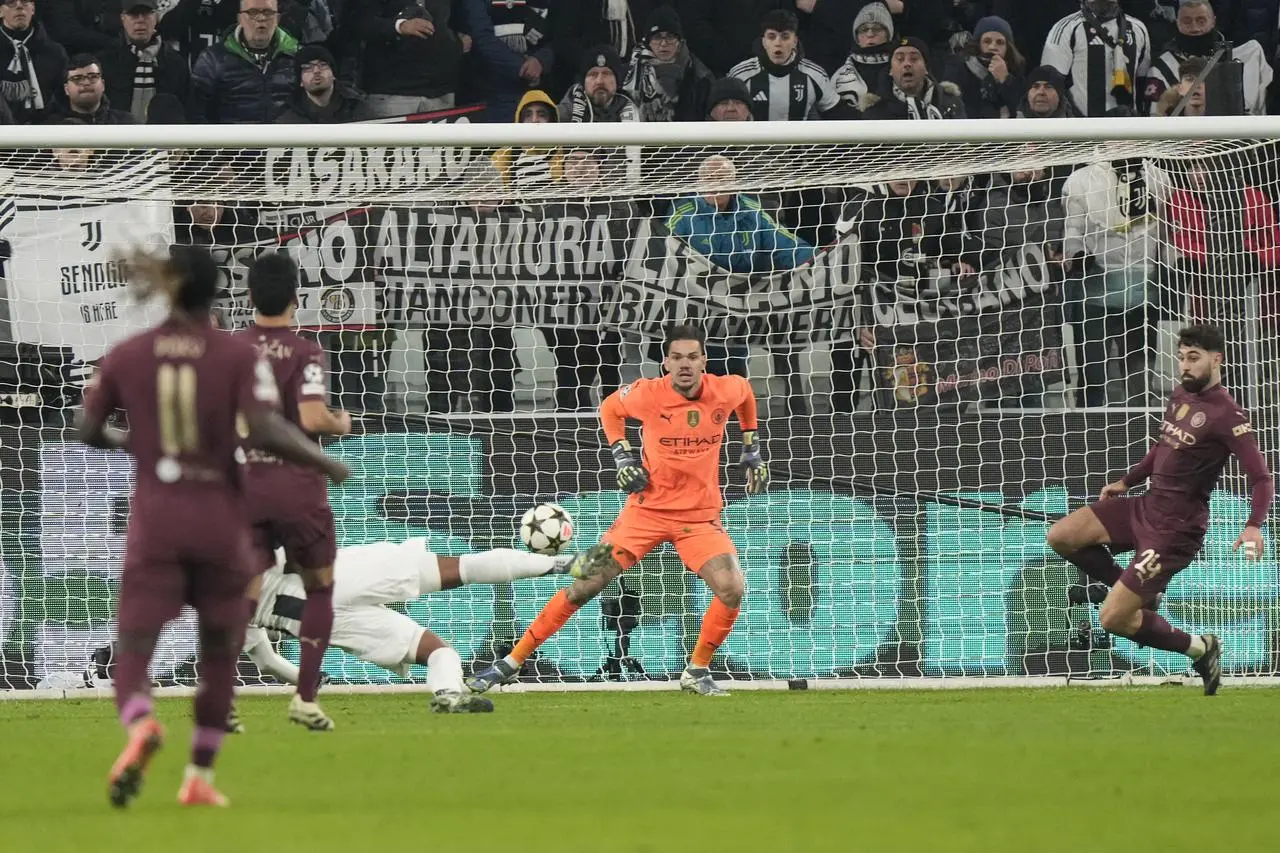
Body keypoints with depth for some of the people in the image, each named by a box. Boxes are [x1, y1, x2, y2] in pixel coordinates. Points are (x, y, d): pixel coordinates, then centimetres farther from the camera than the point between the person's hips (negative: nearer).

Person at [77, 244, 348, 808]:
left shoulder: (127, 355, 0)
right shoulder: (238, 356, -6)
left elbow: (87, 430, 6)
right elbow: (264, 430, -17)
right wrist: (324, 463, -3)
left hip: (154, 516, 0)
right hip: (219, 517, 0)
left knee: (134, 647, -3)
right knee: (219, 651, 18)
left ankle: (140, 725, -36)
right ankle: (200, 777, 20)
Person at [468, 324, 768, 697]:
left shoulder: (725, 390, -10)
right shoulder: (648, 394, -15)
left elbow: (746, 391, 16)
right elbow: (609, 408, 7)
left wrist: (752, 450, 15)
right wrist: (622, 456, -5)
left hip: (700, 516, 1)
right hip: (648, 508, -1)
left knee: (731, 589, -20)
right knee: (584, 585, -5)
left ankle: (697, 672, 3)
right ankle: (511, 663, 5)